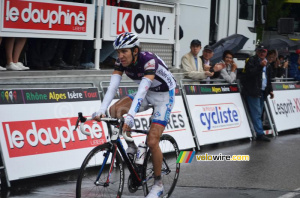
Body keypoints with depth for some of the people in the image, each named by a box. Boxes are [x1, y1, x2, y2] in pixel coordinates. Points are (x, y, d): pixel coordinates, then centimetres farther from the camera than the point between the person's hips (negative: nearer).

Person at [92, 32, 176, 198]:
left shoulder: (149, 60, -33)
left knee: (152, 142, -14)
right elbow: (112, 86, -23)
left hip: (164, 95, -6)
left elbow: (142, 90, -43)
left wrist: (130, 116, -55)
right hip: (146, 94, 6)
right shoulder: (121, 62, -14)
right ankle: (131, 146, 0)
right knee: (115, 110, -20)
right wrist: (101, 111, -37)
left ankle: (158, 184, 4)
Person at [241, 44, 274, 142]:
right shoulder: (252, 60, -4)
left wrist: (270, 90, 22)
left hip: (262, 91, 7)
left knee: (258, 113, 8)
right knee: (256, 113, -10)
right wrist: (260, 66, -23)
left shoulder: (267, 64, 19)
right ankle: (260, 134, -12)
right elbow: (250, 73, -17)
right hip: (253, 91, -7)